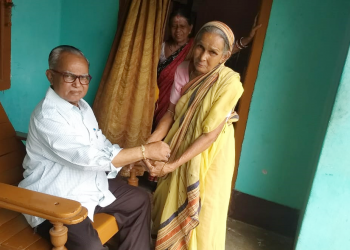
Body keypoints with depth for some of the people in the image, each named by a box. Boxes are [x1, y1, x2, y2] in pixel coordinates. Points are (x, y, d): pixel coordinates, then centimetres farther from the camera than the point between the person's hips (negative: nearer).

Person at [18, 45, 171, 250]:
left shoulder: (82, 106, 6)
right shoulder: (47, 116, -24)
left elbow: (101, 144, 9)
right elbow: (90, 157, -31)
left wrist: (140, 160, -7)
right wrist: (146, 151, -26)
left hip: (91, 185, 9)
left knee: (139, 200, 12)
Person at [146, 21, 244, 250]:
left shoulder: (229, 83, -27)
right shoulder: (183, 70, -11)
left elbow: (210, 134, -26)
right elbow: (171, 112, -6)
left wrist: (173, 164, -28)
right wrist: (149, 143, -19)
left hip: (211, 153, -5)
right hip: (181, 143, 5)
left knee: (201, 212, 9)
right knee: (171, 201, 21)